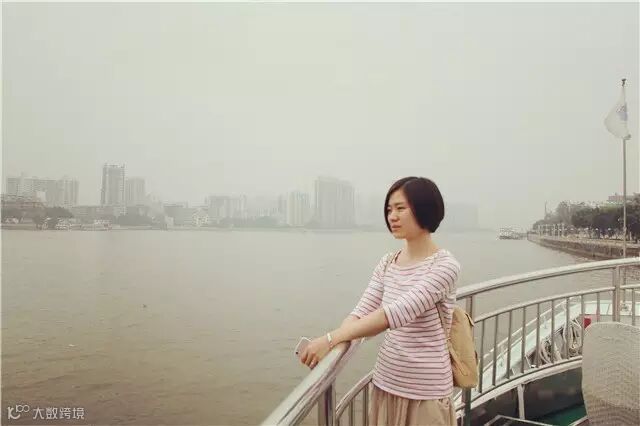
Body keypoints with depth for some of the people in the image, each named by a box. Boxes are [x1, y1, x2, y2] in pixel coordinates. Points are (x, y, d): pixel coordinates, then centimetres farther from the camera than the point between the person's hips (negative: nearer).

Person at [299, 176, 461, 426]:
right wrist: (331, 343, -21)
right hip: (385, 383, 5)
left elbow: (398, 312, -28)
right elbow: (361, 312, -2)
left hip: (425, 392, -5)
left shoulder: (444, 265, -16)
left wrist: (332, 339, -32)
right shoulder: (387, 263, 3)